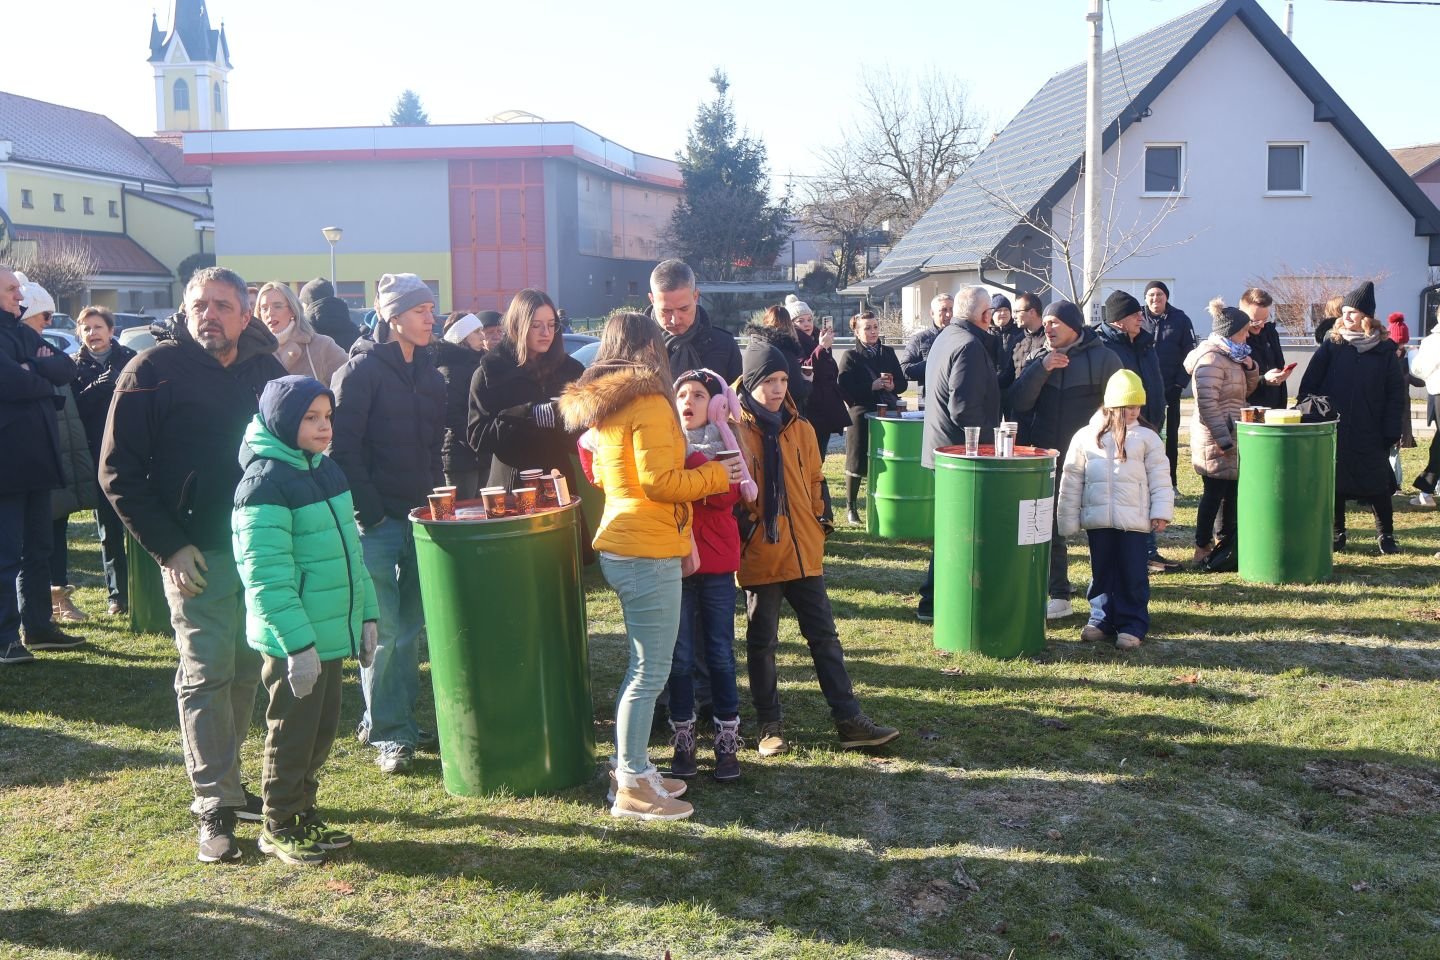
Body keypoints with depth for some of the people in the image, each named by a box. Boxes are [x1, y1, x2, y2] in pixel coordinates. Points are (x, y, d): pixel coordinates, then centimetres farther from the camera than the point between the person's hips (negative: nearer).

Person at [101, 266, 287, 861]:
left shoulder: (265, 368, 6)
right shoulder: (152, 372, -6)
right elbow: (118, 472, -6)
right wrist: (168, 546, -13)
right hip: (197, 552, -4)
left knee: (247, 670, 12)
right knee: (207, 673, -3)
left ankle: (220, 778, 28)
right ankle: (216, 809, 4)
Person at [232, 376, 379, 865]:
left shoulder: (327, 470, 10)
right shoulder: (265, 481, -17)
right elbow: (266, 574, -21)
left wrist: (366, 615, 14)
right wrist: (298, 643, -23)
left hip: (333, 632, 8)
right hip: (293, 641, -8)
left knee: (323, 729, 17)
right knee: (292, 733, 6)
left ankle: (304, 812, 32)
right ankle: (280, 827, 22)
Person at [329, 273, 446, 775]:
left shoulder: (427, 372, 13)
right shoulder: (361, 369, -9)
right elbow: (342, 446, -13)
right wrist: (366, 509, -16)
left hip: (419, 516, 7)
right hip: (377, 522, -7)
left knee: (410, 625, 12)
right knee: (384, 630, -4)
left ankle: (398, 719, 24)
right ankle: (387, 734, 5)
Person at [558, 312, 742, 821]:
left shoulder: (600, 405, 14)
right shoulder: (648, 401, -14)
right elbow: (659, 482, -19)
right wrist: (715, 475, -6)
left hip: (619, 545, 10)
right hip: (648, 551, -10)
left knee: (643, 667, 18)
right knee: (650, 672, -2)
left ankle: (632, 769, 26)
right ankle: (633, 788, 7)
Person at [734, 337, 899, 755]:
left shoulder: (800, 428, 8)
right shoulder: (736, 431, -7)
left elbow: (814, 484, 14)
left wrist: (819, 530, 11)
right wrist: (738, 535, -6)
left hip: (803, 553, 4)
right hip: (759, 556, -4)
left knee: (824, 636, 7)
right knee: (762, 642, 8)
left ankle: (849, 720, 12)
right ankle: (770, 725, 19)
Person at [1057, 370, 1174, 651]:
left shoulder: (1147, 438, 3)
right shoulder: (1086, 437, 3)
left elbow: (1160, 477, 3)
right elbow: (1071, 480, 6)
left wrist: (1161, 512, -5)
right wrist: (1068, 520, 5)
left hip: (1135, 520, -1)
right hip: (1097, 520, 1)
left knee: (1132, 574, 1)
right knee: (1101, 572, 10)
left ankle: (1133, 625, 9)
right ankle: (1101, 619, 22)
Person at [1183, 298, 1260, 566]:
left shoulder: (1231, 356, 16)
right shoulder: (1211, 359, -17)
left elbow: (1245, 391, 24)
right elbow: (1207, 404, -22)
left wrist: (1250, 368, 4)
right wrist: (1223, 439, -23)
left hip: (1229, 437, 10)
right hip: (1214, 441, -10)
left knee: (1232, 491, 13)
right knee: (1214, 492, -4)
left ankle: (1226, 542, 24)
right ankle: (1202, 549, 5)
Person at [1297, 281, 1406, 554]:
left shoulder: (1384, 350, 1)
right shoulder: (1332, 345, 1)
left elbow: (1396, 394, 0)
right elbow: (1309, 385, -1)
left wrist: (1392, 431, -6)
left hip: (1370, 435, 0)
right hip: (1332, 431, 1)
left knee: (1378, 485, 5)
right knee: (1334, 484, 8)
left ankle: (1385, 534, 21)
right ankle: (1336, 533, 21)